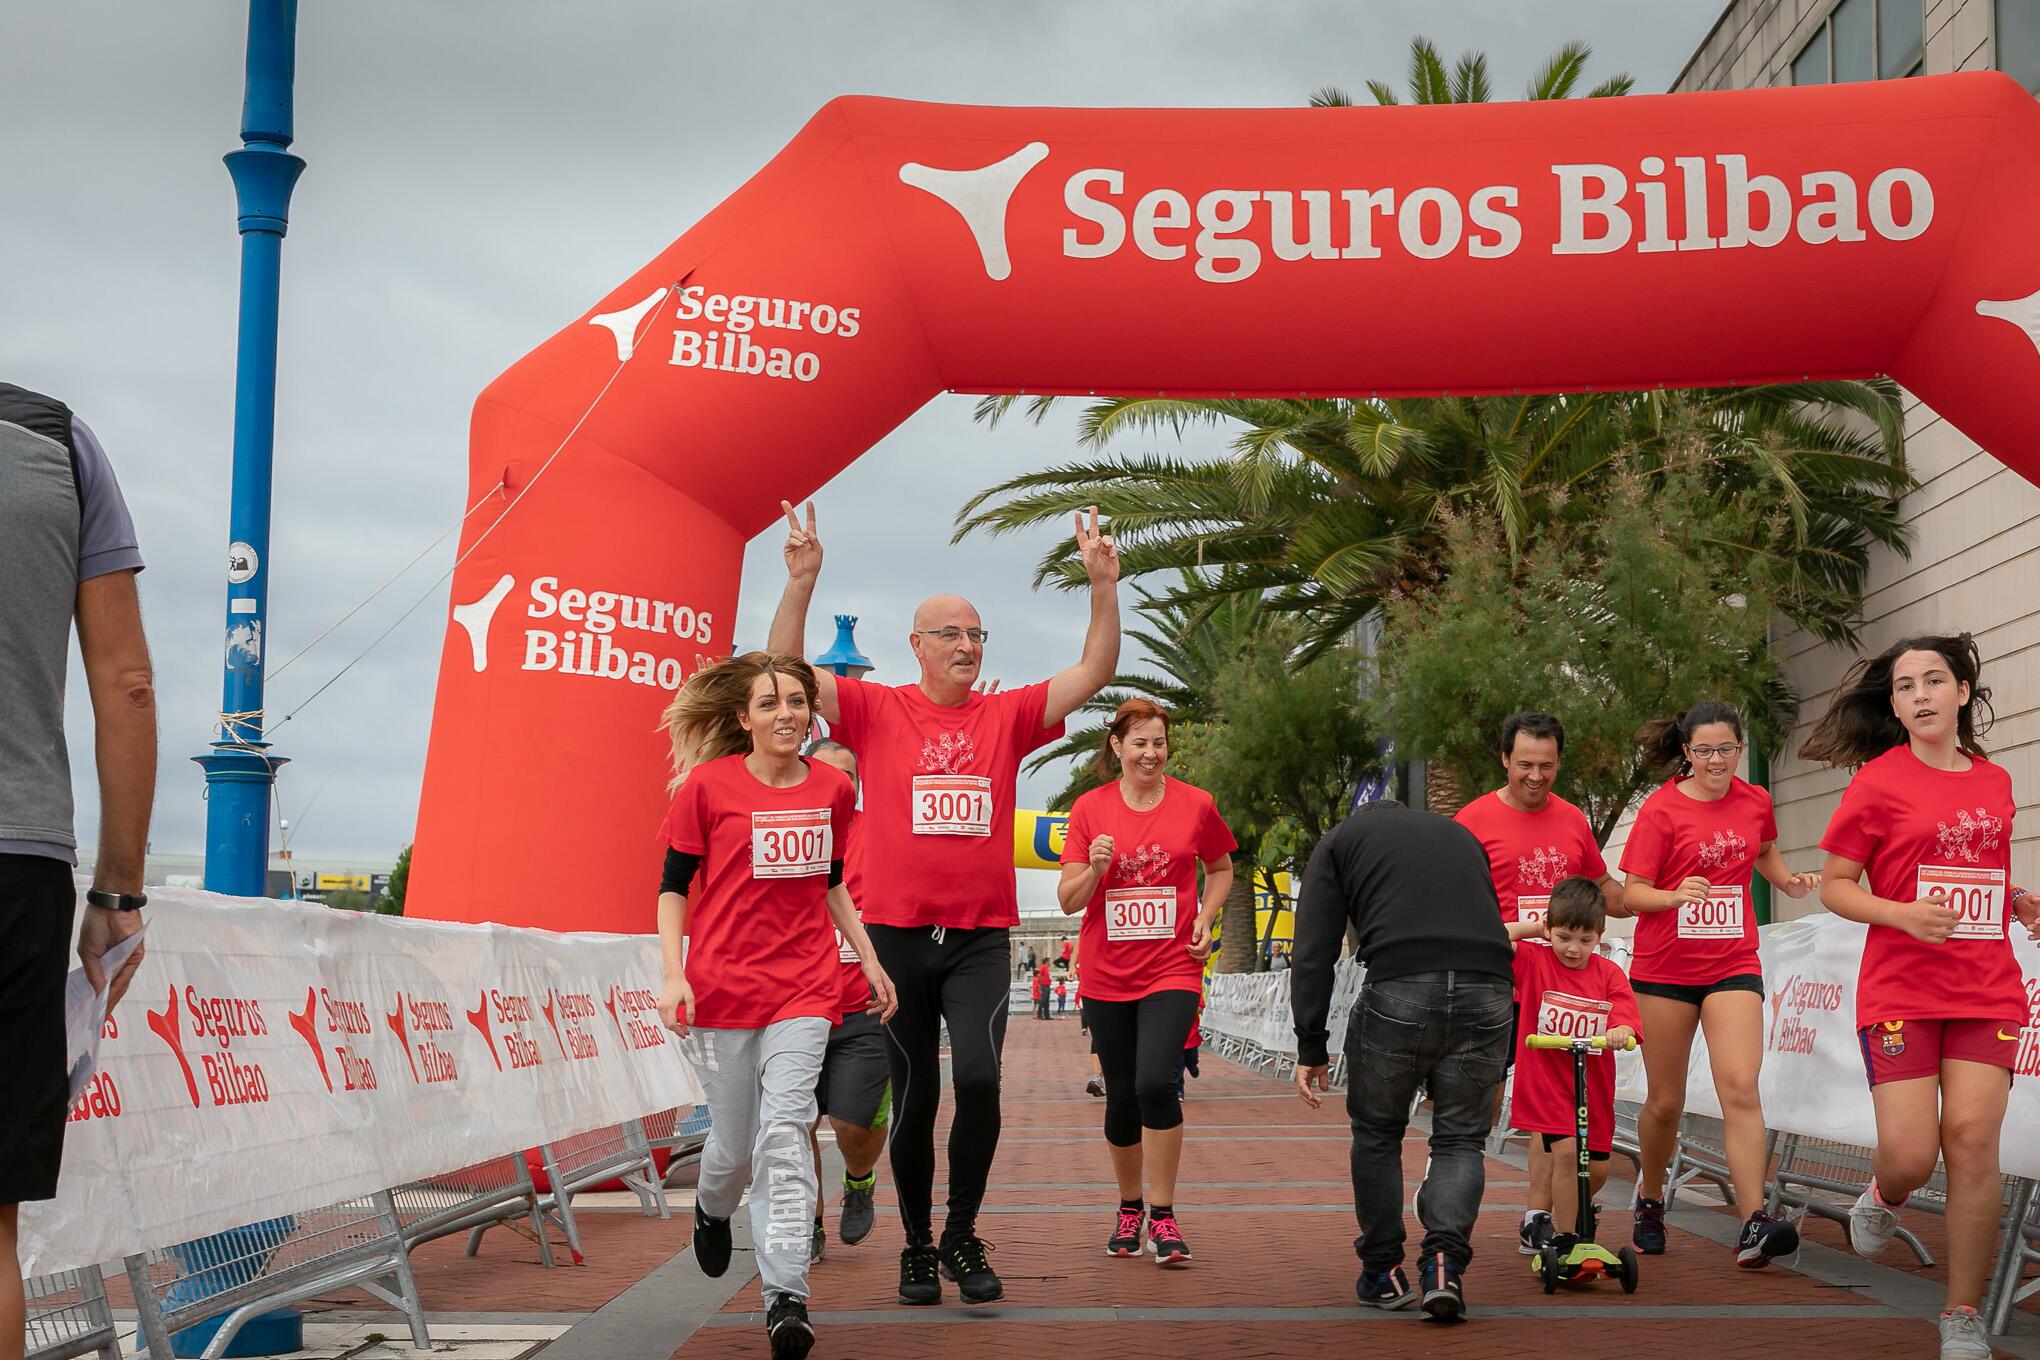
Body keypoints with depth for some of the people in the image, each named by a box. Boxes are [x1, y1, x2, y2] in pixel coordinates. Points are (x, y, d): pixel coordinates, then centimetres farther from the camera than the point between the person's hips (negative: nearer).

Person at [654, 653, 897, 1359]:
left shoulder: (833, 789, 7)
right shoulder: (708, 785, -4)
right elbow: (674, 886, 1)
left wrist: (870, 959, 17)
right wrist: (673, 973, -10)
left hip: (803, 989, 1)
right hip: (720, 988, -1)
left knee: (785, 1133, -14)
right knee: (735, 1141, 8)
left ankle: (786, 1298, -14)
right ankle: (712, 1210, 44)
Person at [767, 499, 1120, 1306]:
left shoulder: (1009, 717, 7)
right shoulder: (878, 711, 2)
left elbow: (1095, 672, 2)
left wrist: (1103, 584, -9)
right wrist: (802, 582, -18)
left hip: (981, 936, 1)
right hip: (897, 934, 0)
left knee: (979, 1079, -16)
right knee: (914, 1098, 7)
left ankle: (963, 1235, 3)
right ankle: (917, 1247, 23)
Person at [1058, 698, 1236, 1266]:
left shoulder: (1195, 804, 0)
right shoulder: (1090, 808, 0)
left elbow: (1221, 869, 17)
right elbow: (1068, 900, -1)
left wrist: (1205, 919, 0)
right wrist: (1095, 868, -20)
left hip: (1172, 969, -1)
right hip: (1107, 974, 2)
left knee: (1156, 1082, -19)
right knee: (1121, 1096, 7)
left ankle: (1163, 1216, -6)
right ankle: (1129, 1209, 28)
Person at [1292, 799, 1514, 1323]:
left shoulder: (1341, 839, 22)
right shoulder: (1460, 833, 32)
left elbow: (1313, 955, 10)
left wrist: (1310, 1049, 10)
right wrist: (1499, 1057, 31)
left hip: (1398, 992, -3)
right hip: (1488, 994, 3)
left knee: (1377, 1134, 18)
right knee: (1460, 1140, 14)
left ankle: (1384, 1272, 23)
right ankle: (1445, 1260, -7)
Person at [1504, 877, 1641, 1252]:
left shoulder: (1609, 974, 1)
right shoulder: (1533, 961, -4)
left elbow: (1627, 1022, -10)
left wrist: (1620, 1032, -33)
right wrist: (1530, 926, -8)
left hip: (1593, 1086, 4)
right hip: (1546, 1083, -4)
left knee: (1596, 1168, 9)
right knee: (1566, 1150, -19)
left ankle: (1567, 1215, 39)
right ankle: (1563, 1239, -6)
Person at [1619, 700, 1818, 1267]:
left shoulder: (1755, 802, 5)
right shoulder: (1661, 809, -7)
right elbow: (1632, 893, -10)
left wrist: (1790, 882, 7)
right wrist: (1675, 895, -29)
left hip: (1733, 965, 2)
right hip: (1665, 966, -2)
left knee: (1740, 1089, -15)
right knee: (1665, 1102, 8)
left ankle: (1754, 1225, -20)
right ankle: (1650, 1198, 33)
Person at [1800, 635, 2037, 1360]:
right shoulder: (1878, 781, -2)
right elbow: (1834, 887, -1)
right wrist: (1903, 914, -18)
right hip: (1900, 991, -3)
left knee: (1972, 1140, -10)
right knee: (1909, 1156, -10)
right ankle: (1883, 1197, 29)